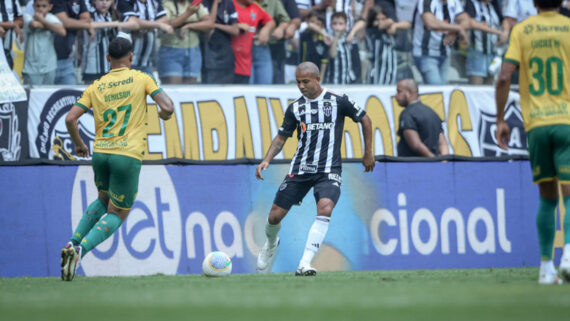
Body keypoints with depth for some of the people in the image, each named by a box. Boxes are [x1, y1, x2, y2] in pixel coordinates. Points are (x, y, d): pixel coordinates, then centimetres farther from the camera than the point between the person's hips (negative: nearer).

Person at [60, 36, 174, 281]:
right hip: (128, 155, -4)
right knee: (116, 215, 7)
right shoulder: (141, 79, 1)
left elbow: (70, 118, 3)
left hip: (100, 153, 4)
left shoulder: (96, 87, 10)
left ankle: (73, 242, 11)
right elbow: (168, 107, -7)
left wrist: (78, 144, 20)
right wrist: (164, 114, 17)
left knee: (104, 200, 31)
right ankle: (81, 249, -19)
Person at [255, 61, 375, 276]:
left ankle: (304, 265, -27)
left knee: (325, 210, -28)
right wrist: (267, 160, -2)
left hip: (328, 171, -3)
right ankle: (271, 244, 38)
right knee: (275, 216, 1)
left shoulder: (338, 101, -2)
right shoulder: (295, 108, 6)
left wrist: (368, 153, 12)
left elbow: (364, 119, 10)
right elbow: (281, 137, 14)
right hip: (300, 169, 3)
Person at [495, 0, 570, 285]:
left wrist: (500, 120, 5)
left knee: (547, 198, 12)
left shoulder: (521, 30, 6)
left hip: (535, 124, 2)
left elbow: (504, 77, -2)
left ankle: (546, 266, 12)